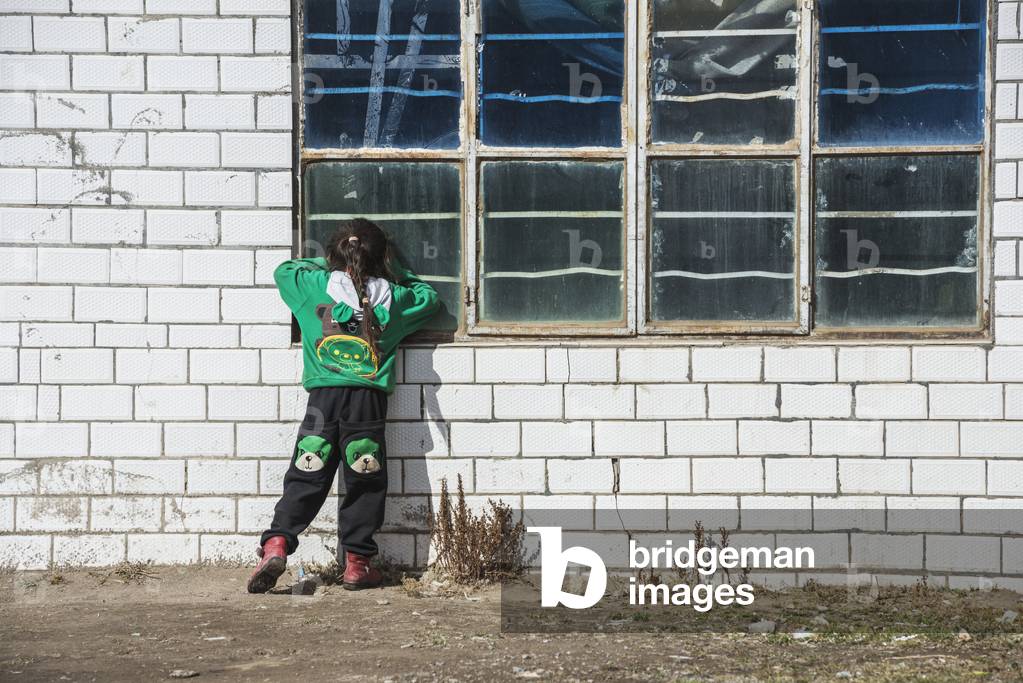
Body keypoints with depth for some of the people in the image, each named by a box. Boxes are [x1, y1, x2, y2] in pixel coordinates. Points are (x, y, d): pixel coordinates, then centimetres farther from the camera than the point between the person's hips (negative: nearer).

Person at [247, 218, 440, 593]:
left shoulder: (315, 286, 6)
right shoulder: (391, 298, 7)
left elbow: (284, 270, 26)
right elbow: (429, 297, 26)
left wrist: (323, 263, 33)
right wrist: (396, 272, 27)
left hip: (323, 397, 1)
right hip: (369, 398, -1)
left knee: (306, 477, 3)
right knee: (364, 483, 7)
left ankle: (276, 544, -12)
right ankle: (357, 562, 10)